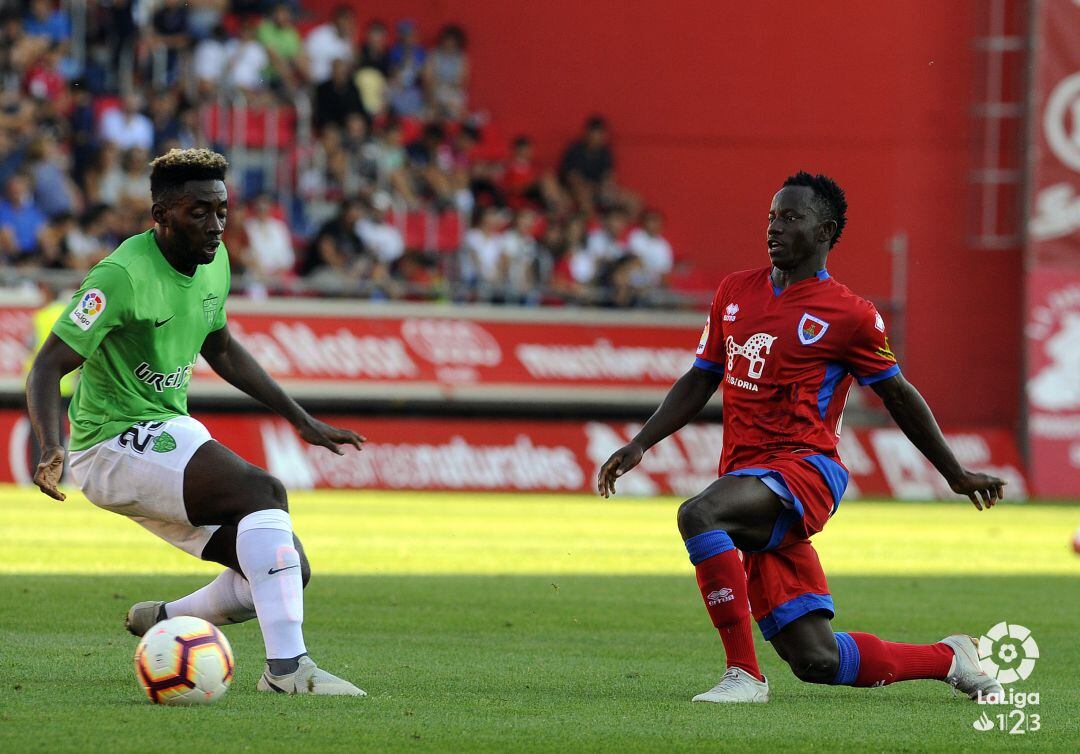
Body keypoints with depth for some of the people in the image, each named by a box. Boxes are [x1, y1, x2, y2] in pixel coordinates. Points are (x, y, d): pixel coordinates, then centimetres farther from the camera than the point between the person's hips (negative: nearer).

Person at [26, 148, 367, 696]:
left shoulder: (214, 262, 7)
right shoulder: (123, 275, -19)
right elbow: (48, 367, -21)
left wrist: (302, 420, 24)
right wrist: (50, 449, -38)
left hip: (171, 433, 9)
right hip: (118, 441, -9)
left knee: (291, 572, 0)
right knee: (262, 489, -29)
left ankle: (161, 624, 19)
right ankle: (287, 667, -34)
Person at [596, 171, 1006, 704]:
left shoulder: (849, 315, -2)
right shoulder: (734, 292, 14)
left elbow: (898, 395, 8)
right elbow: (700, 380, 21)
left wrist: (956, 475, 14)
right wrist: (639, 446, 11)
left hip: (804, 469, -6)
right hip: (746, 478, 6)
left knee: (699, 515, -35)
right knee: (817, 661, 1)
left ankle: (744, 674, -28)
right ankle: (950, 658, 25)